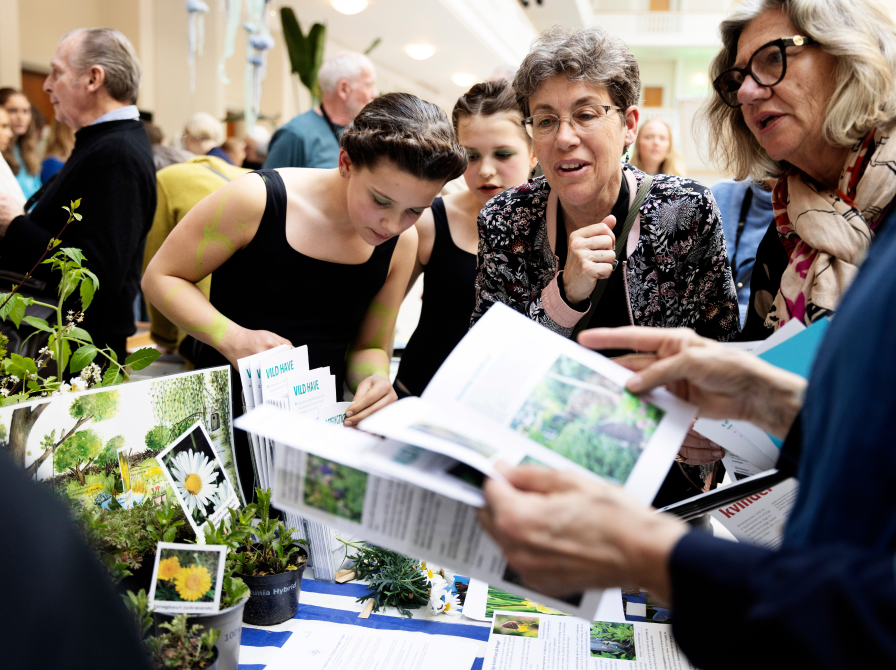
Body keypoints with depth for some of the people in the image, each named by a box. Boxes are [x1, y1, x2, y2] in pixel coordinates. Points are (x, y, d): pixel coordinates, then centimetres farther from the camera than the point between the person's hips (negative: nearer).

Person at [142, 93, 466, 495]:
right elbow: (161, 277, -5)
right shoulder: (257, 200, -14)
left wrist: (374, 382, -15)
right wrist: (231, 337, -21)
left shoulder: (401, 242, -1)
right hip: (226, 418, -3)